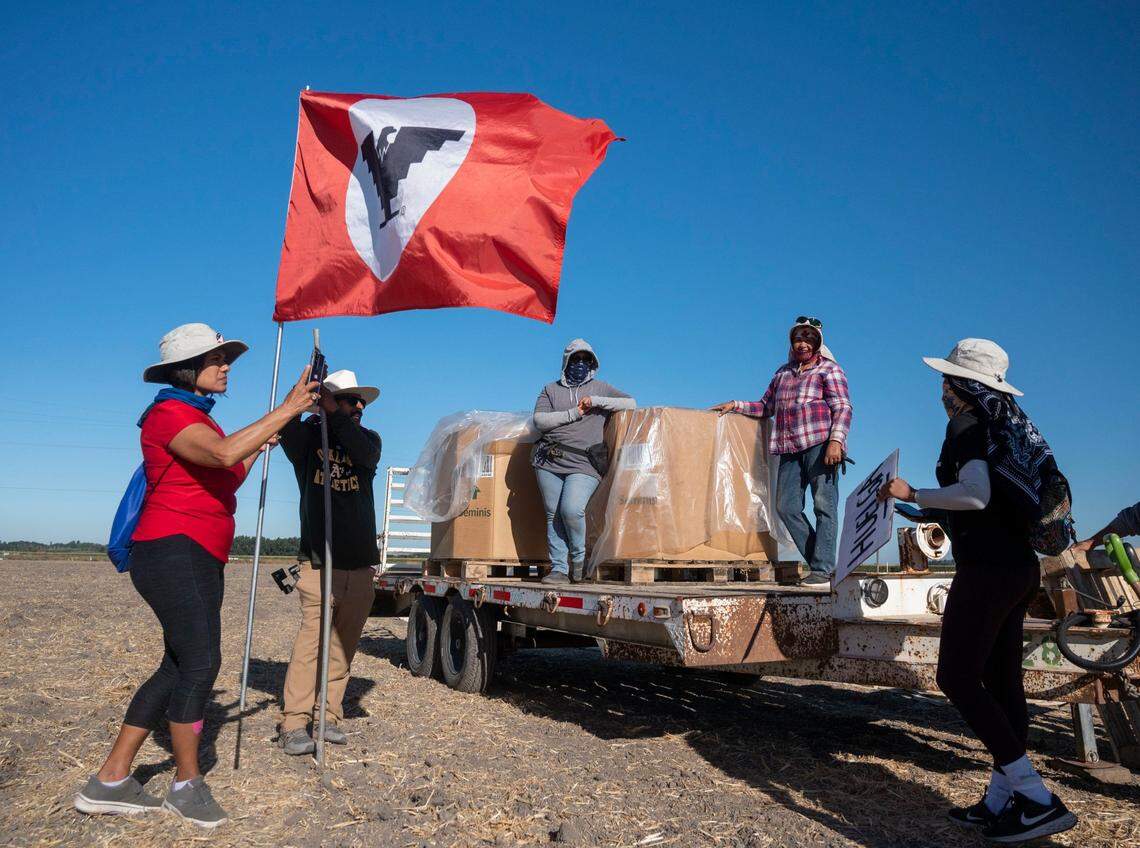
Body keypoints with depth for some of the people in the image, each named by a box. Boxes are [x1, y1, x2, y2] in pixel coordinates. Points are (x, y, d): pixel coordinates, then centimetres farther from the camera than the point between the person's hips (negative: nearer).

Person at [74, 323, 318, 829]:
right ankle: (187, 786, 3)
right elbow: (223, 454, -29)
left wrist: (257, 448, 19)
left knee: (180, 667, 10)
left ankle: (110, 782, 17)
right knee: (201, 663, -11)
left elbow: (223, 481, 25)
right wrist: (285, 411, -27)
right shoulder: (169, 413, -10)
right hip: (173, 552, -10)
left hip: (199, 559, 10)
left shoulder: (198, 420, 20)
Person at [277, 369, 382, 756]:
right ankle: (293, 724, -10)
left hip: (360, 565, 3)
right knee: (313, 637, -14)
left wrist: (335, 414, -15)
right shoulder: (308, 437, 5)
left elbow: (364, 453, -13)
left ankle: (329, 716, 15)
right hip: (320, 561, -3)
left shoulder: (369, 439, 11)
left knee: (343, 645, 6)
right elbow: (285, 425, -18)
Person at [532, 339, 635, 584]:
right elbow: (539, 420, 1)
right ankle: (559, 569, 6)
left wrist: (596, 401, -3)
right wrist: (575, 413, -6)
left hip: (583, 464, -2)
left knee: (571, 509, -21)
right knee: (553, 515, -1)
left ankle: (579, 556, 3)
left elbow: (631, 404, 6)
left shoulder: (600, 388, 16)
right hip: (549, 462, 2)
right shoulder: (551, 389, 15)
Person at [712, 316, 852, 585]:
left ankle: (823, 569, -11)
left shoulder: (829, 370, 5)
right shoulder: (783, 372, 23)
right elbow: (766, 407, 30)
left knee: (824, 505, -10)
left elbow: (844, 408, -5)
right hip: (791, 450, 6)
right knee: (786, 507, -3)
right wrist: (735, 405, 18)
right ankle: (821, 565, 1)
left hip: (820, 445, -6)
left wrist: (835, 440, -18)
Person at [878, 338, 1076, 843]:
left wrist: (911, 494, -14)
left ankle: (1038, 799, -5)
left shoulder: (968, 424, -10)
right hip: (1020, 565, 10)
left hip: (987, 568, -9)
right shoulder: (1008, 423, 16)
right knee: (1000, 682, 12)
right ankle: (1001, 801, 18)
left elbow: (975, 495, -24)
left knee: (957, 678, -5)